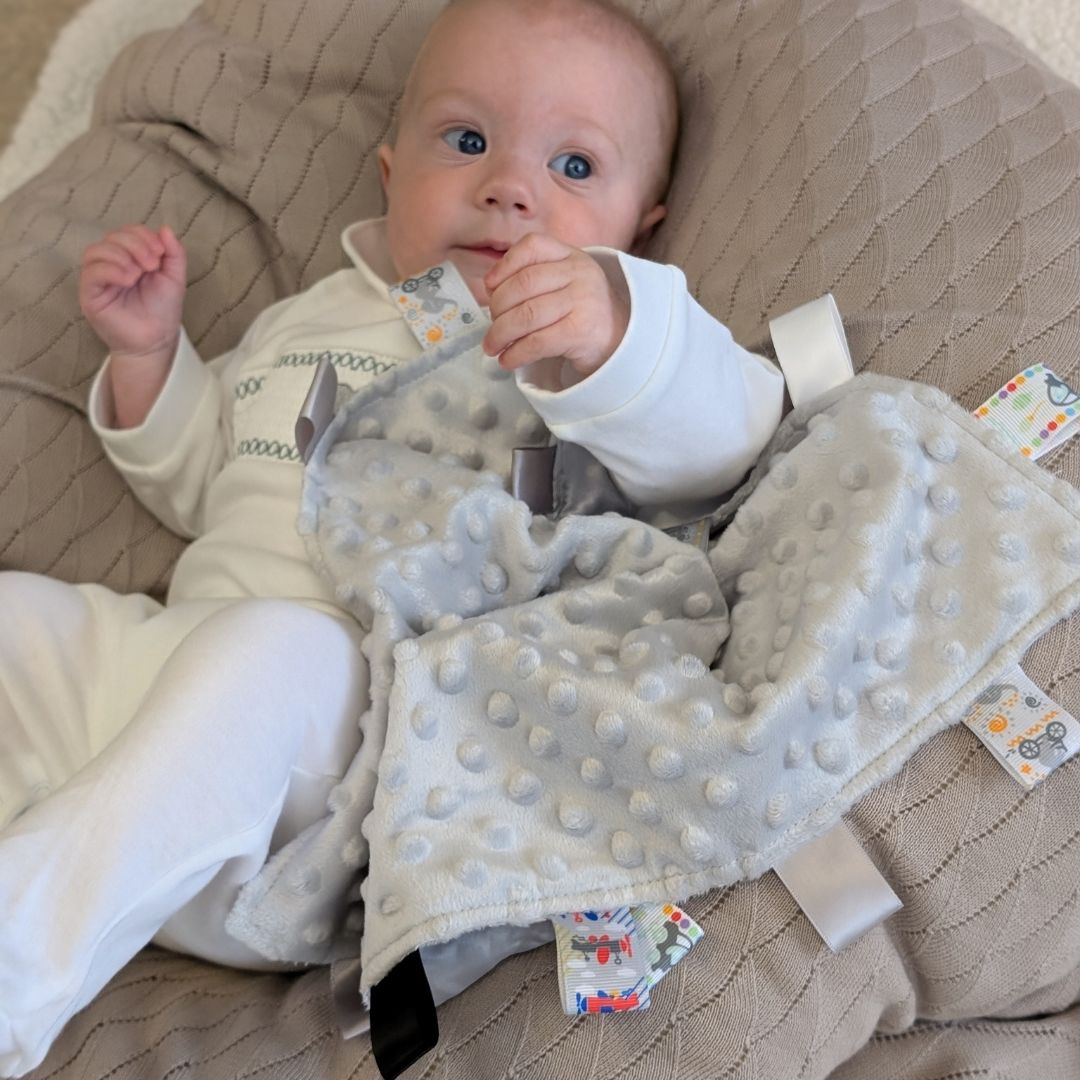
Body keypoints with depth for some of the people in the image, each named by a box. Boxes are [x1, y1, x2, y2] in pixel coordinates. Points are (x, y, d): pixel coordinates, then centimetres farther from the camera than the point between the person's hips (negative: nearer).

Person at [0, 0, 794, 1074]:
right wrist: (146, 355, 18)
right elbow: (199, 482, 35)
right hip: (179, 660, 7)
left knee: (269, 649, -36)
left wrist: (604, 340, -34)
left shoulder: (598, 341, 7)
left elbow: (724, 439, -14)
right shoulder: (304, 319, 25)